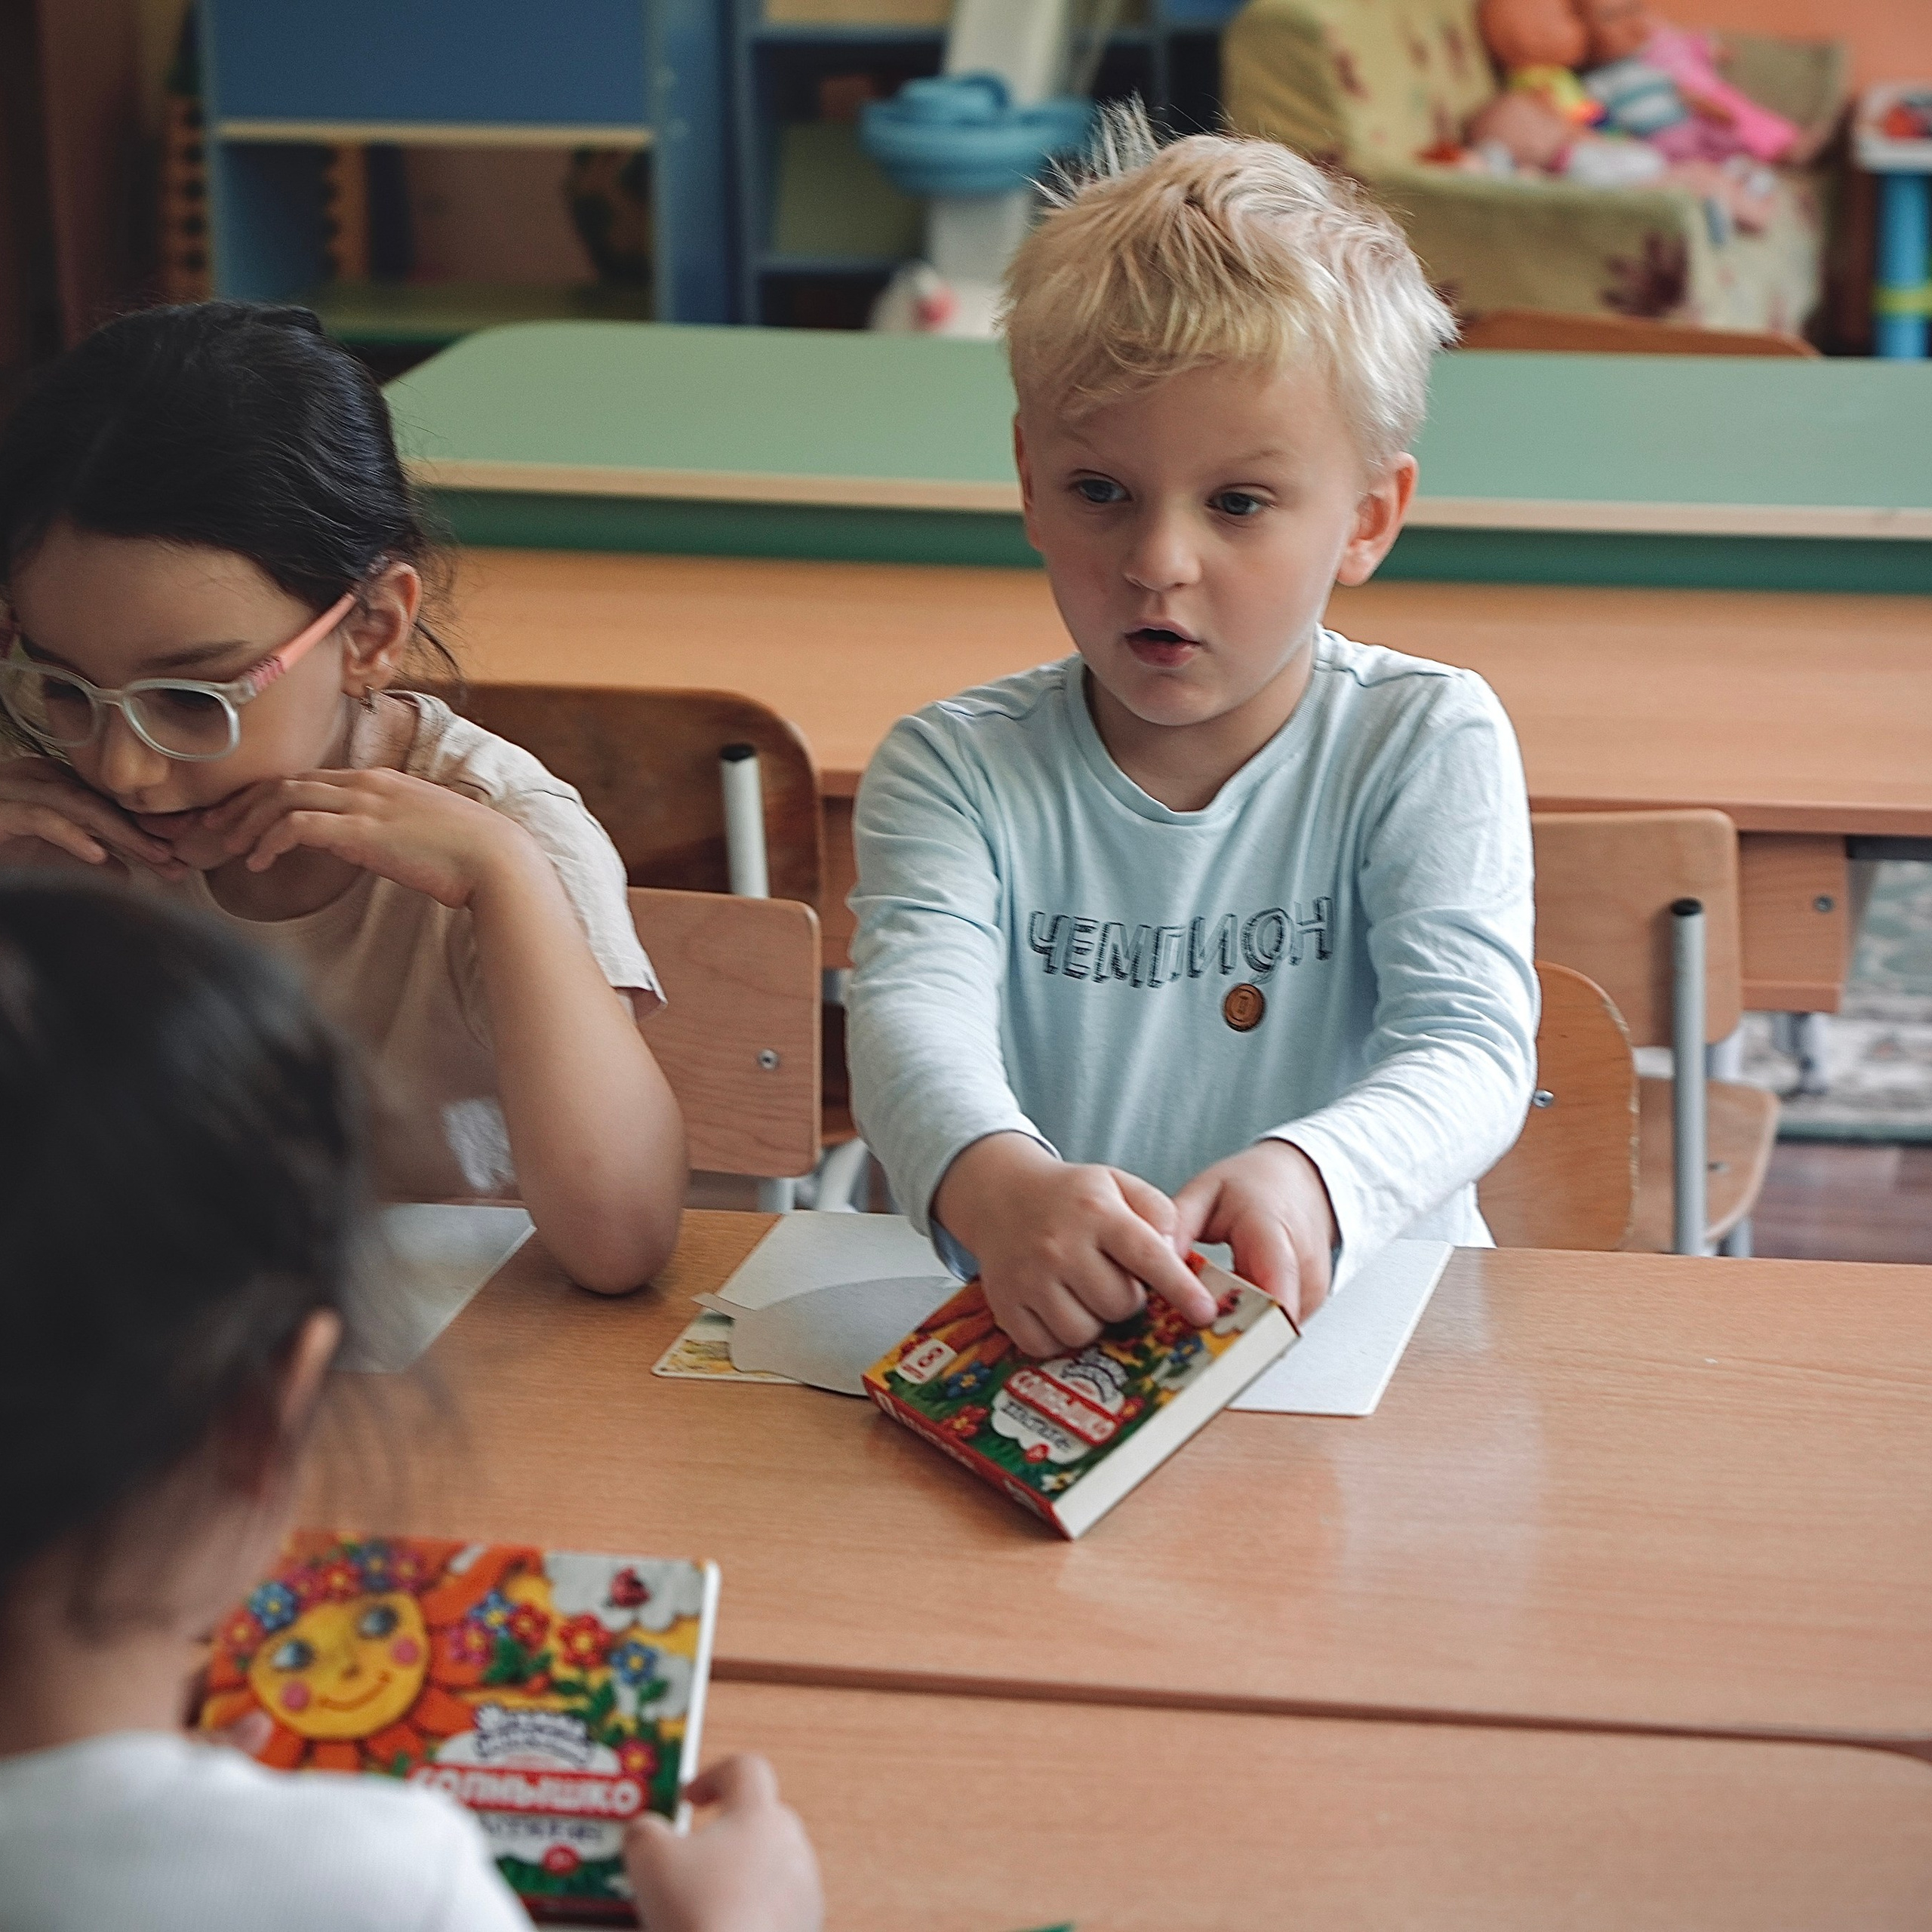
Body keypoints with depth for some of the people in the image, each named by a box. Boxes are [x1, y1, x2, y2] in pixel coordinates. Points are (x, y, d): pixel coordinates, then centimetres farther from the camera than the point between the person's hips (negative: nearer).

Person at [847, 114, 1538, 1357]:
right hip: (1032, 1339, 0)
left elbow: (1471, 1051, -13)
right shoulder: (956, 773, 1)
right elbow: (915, 1012, -17)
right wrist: (994, 1182, -40)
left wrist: (1306, 1178, -36)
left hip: (1356, 1315, 1)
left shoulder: (1427, 747, -1)